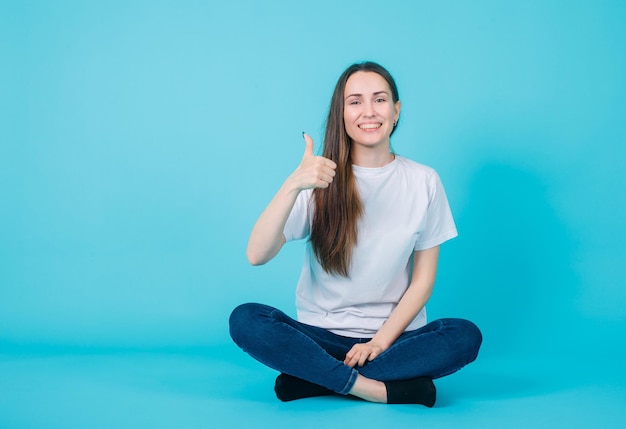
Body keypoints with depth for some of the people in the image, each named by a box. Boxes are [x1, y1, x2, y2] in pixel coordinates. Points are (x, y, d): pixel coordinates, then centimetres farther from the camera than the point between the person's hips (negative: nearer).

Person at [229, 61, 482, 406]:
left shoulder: (423, 182, 0)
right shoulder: (321, 179, -3)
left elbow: (423, 279, 1)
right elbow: (256, 255, -16)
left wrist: (380, 342, -12)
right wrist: (293, 185, -30)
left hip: (394, 335, 1)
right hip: (322, 334, -1)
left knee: (466, 336, -28)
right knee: (244, 320, -25)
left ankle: (314, 377, -21)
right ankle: (379, 388, -25)